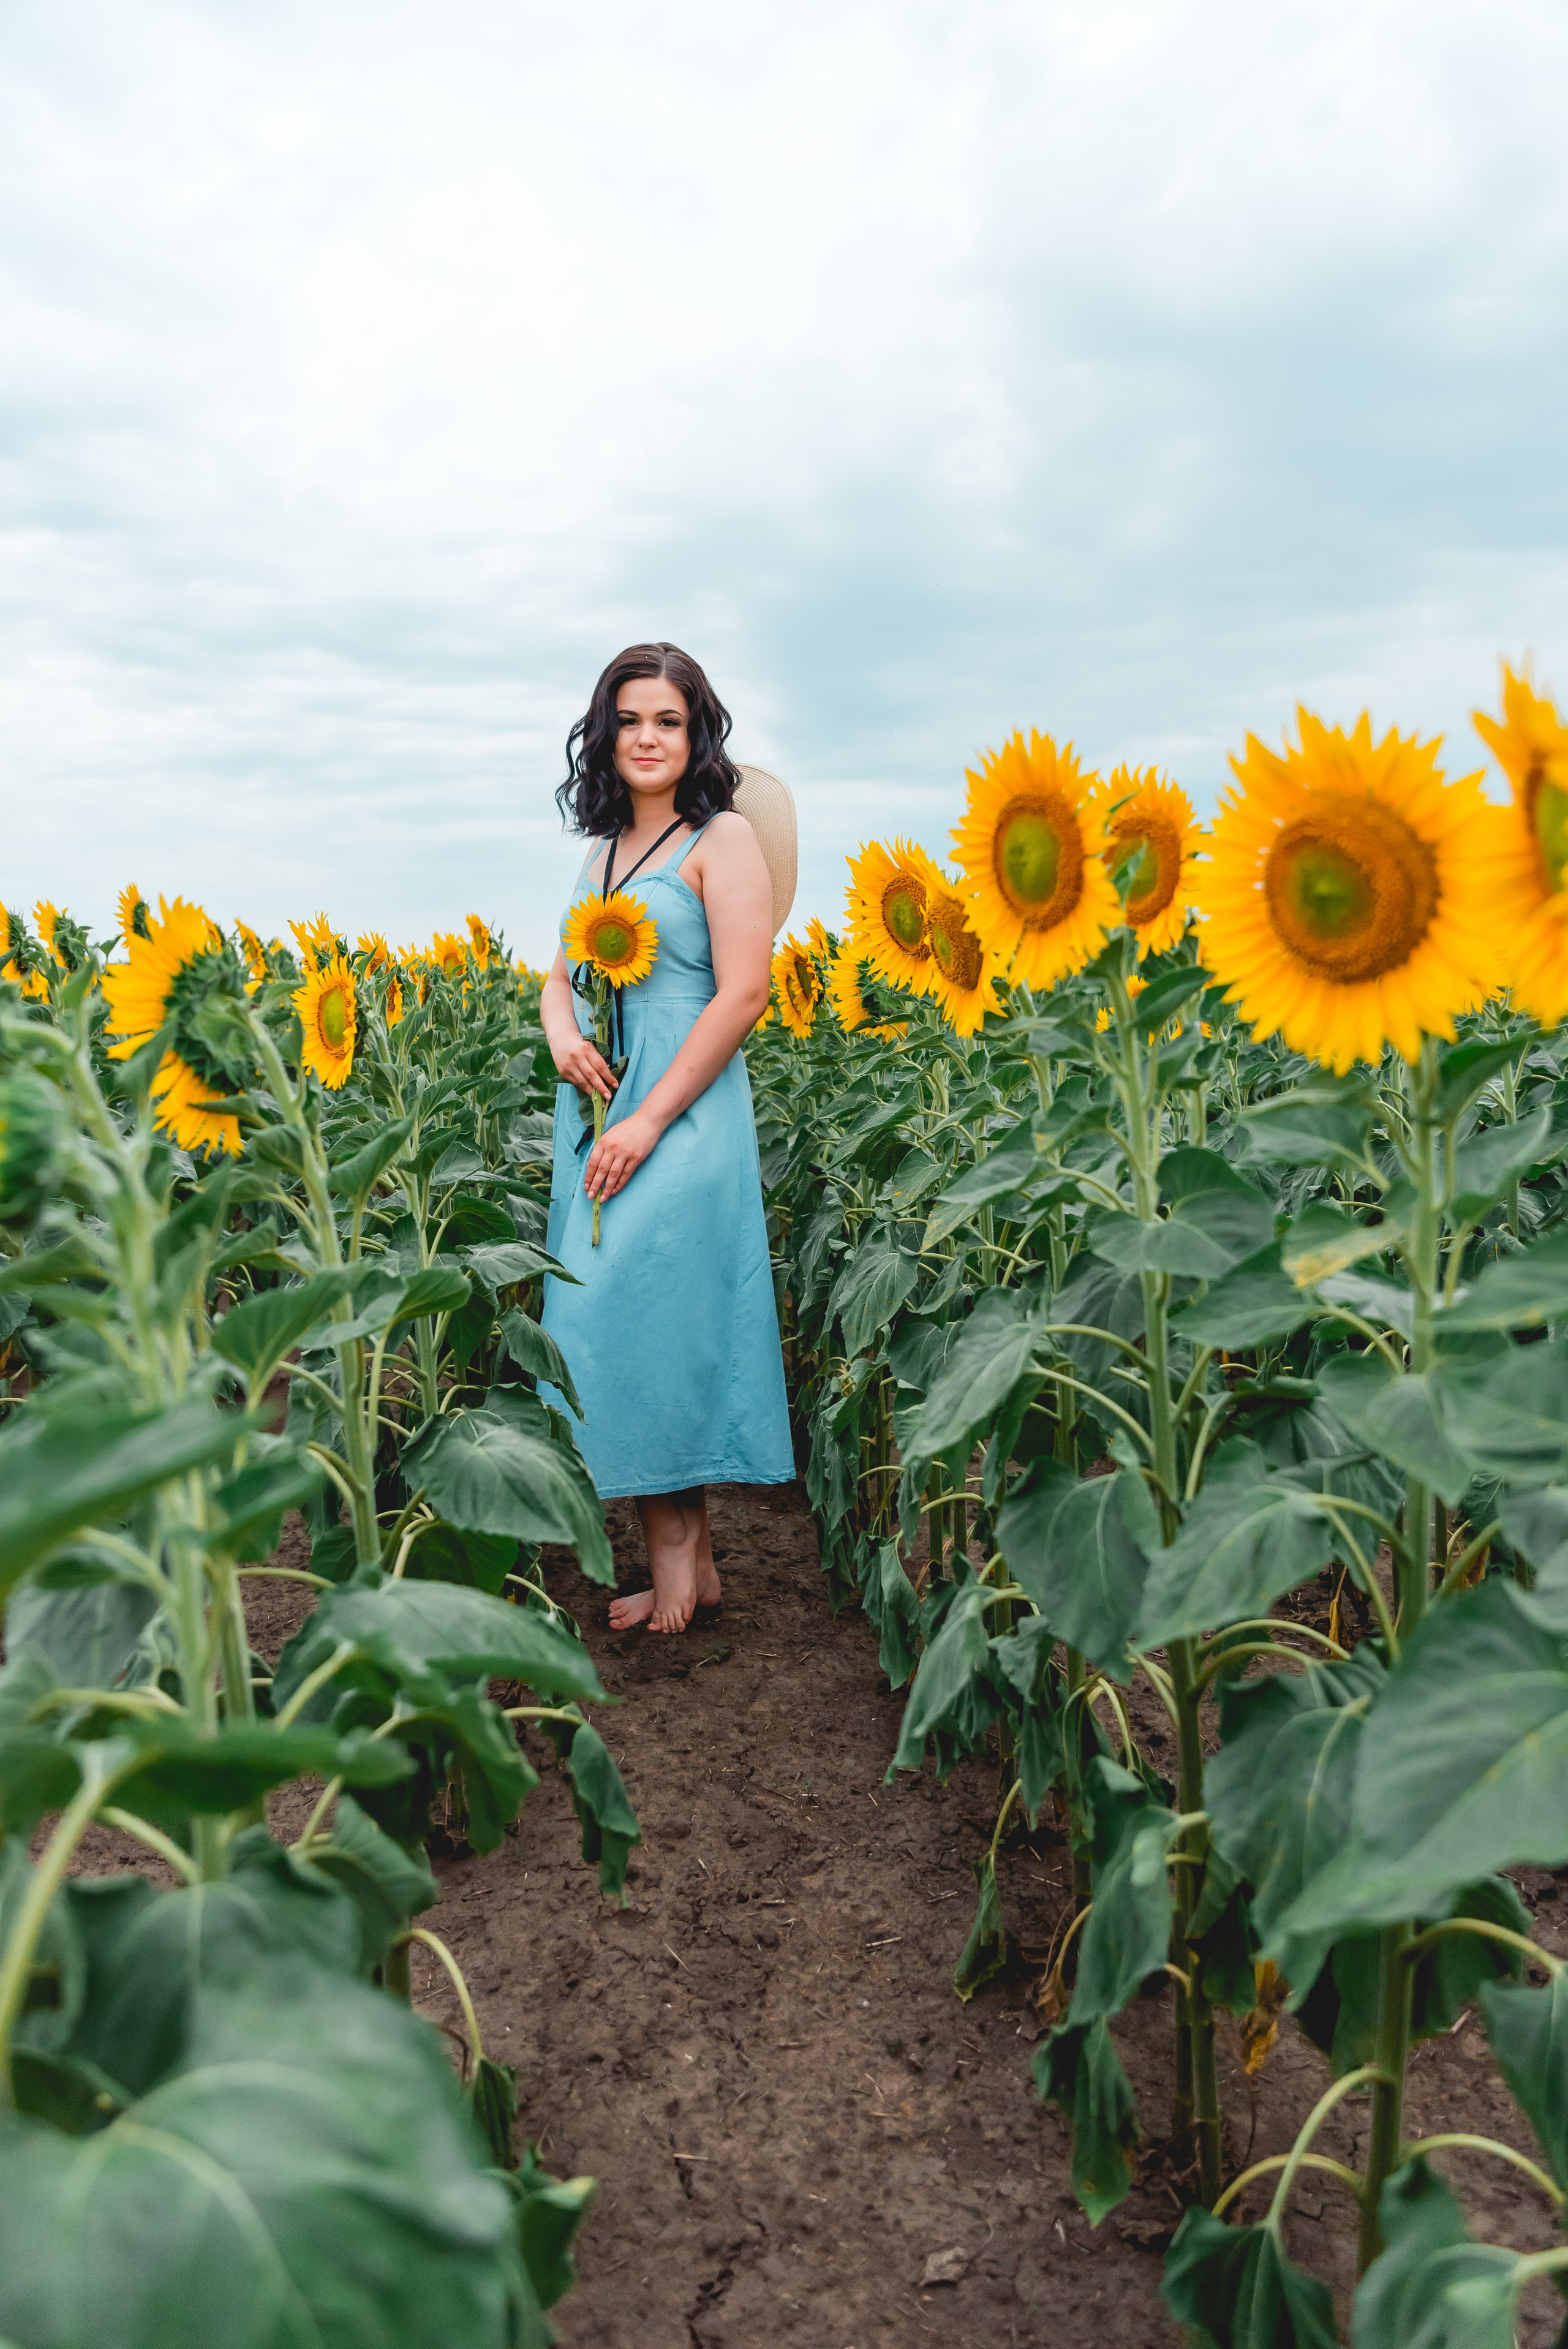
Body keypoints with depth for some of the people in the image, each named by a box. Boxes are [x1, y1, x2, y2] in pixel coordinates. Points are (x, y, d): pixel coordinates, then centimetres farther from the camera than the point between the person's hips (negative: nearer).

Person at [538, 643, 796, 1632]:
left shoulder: (723, 839, -5)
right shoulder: (606, 848, 18)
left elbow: (744, 993, -14)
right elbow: (563, 973, 22)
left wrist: (649, 1121, -17)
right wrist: (562, 1035, -3)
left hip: (682, 1119, -8)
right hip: (595, 1114, 8)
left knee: (642, 1313, -11)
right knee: (619, 1317, 7)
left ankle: (675, 1548, 4)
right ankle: (689, 1552, 16)